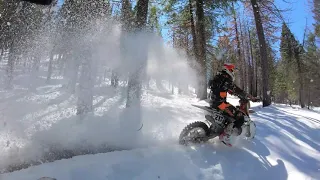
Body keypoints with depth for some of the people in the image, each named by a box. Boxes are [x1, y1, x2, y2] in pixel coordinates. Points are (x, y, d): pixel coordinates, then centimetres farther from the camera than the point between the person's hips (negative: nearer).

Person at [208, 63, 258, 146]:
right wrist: (252, 98, -6)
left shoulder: (218, 77, 20)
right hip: (220, 103, -10)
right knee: (240, 117, -13)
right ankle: (225, 135, -19)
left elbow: (232, 91, 26)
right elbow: (238, 91, -14)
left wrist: (241, 96, 27)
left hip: (213, 103, 10)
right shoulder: (227, 79, -11)